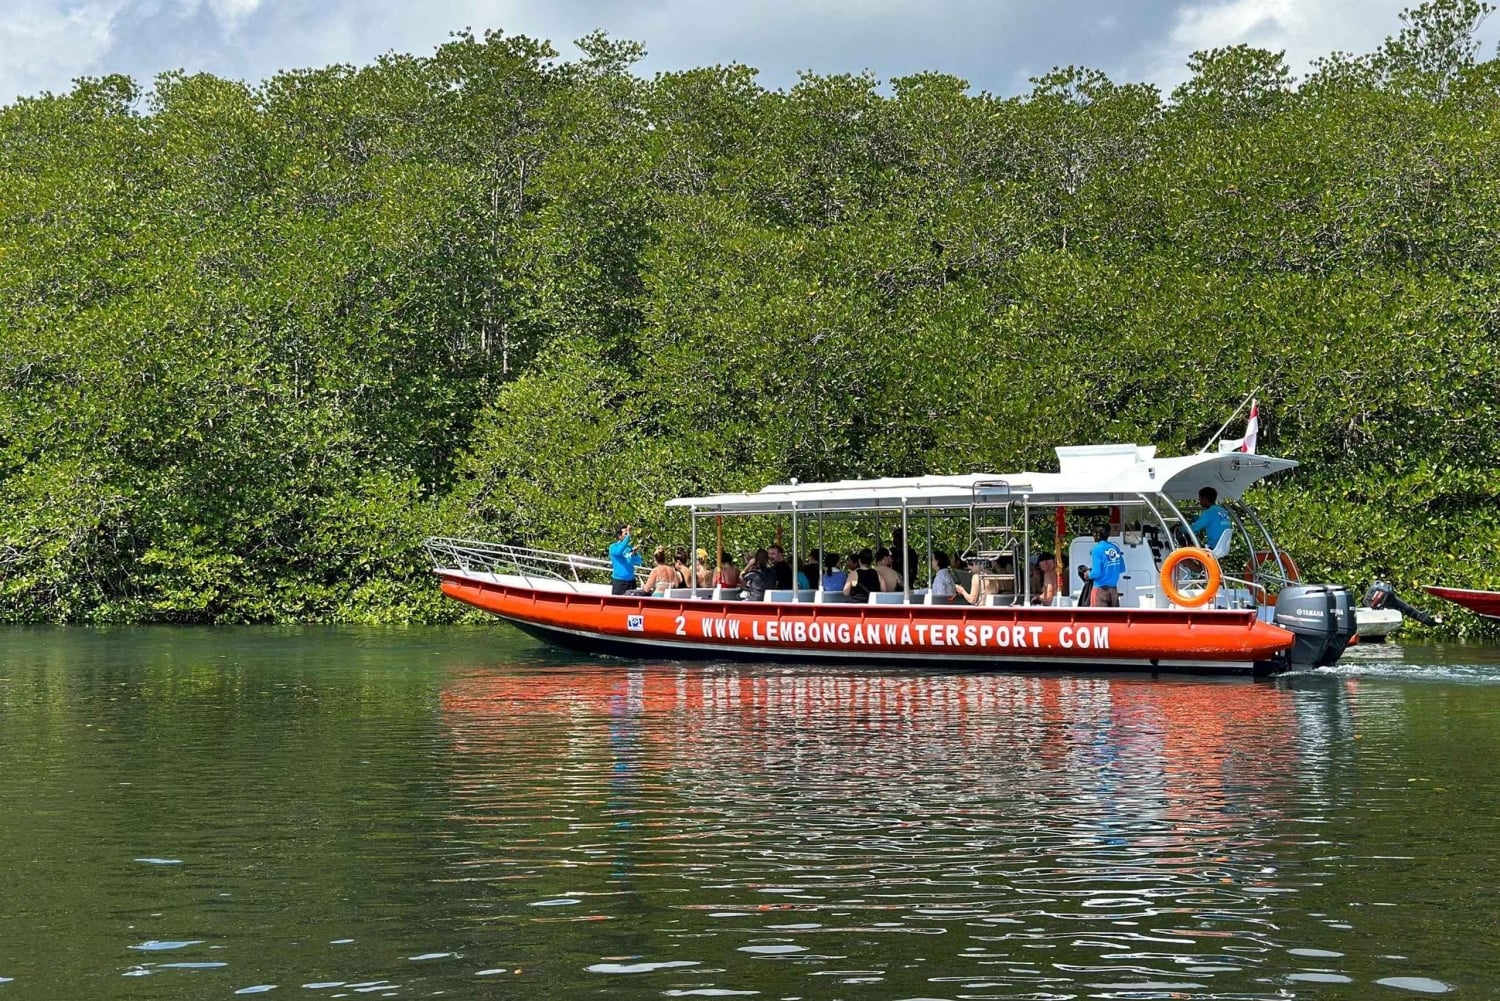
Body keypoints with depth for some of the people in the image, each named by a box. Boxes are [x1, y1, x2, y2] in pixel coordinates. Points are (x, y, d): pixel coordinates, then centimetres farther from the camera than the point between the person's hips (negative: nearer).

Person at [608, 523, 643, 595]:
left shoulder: (630, 547, 10)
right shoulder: (613, 547, -3)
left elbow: (638, 562, 6)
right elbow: (619, 551, -26)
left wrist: (635, 553, -14)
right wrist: (628, 536, -25)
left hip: (631, 580, 5)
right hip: (619, 580, -5)